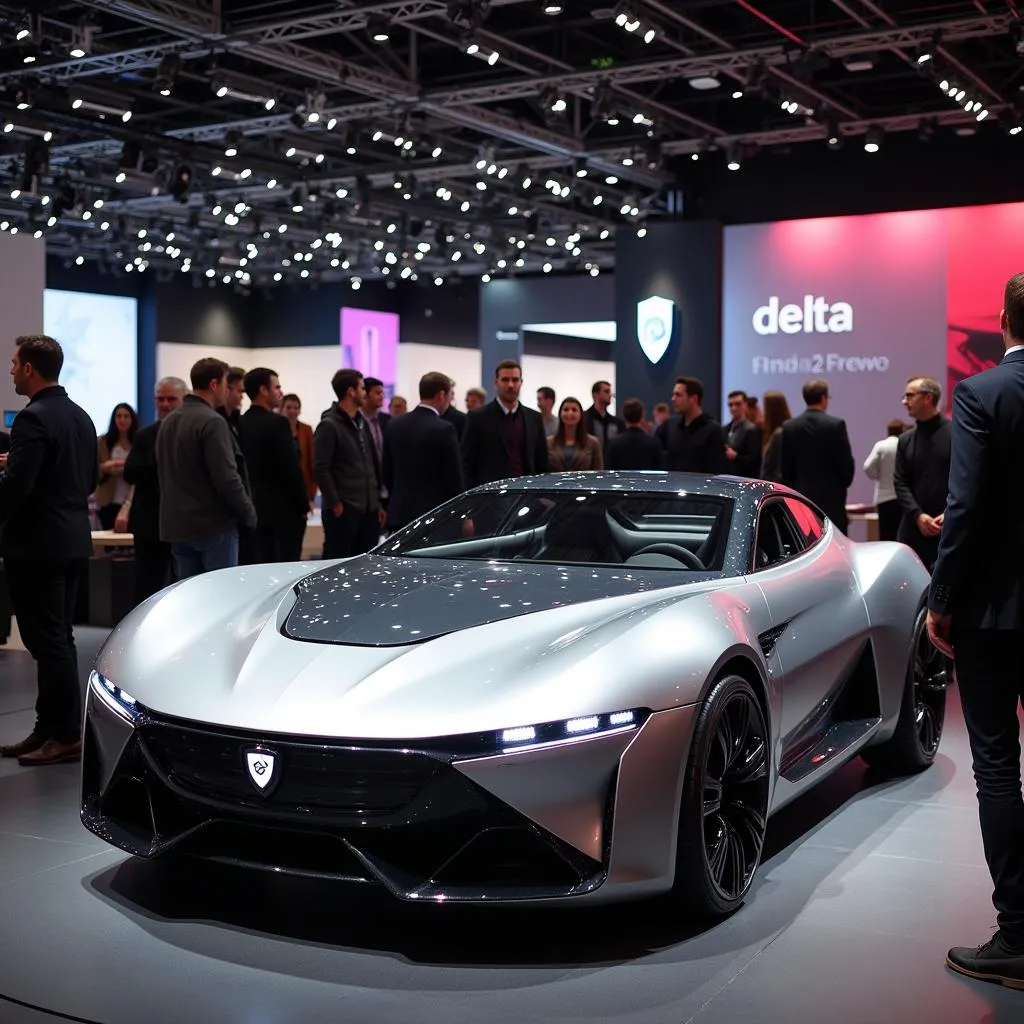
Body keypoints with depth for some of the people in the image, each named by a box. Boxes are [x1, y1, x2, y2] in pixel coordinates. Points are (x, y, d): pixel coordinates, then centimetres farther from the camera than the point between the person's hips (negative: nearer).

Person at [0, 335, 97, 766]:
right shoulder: (81, 417, 11)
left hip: (36, 545, -9)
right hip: (72, 541, 9)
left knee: (47, 642, -2)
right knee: (58, 639, 14)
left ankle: (66, 736, 3)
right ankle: (50, 727, 21)